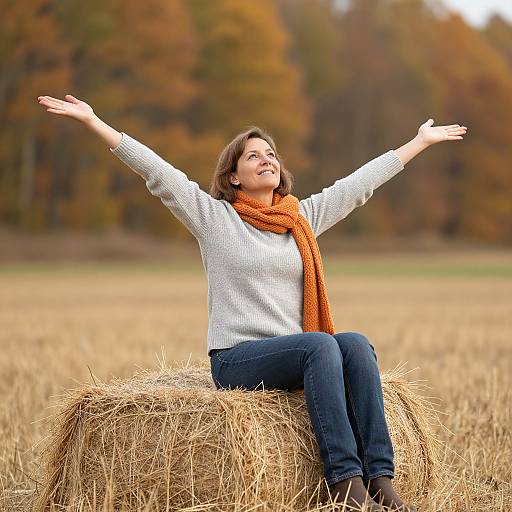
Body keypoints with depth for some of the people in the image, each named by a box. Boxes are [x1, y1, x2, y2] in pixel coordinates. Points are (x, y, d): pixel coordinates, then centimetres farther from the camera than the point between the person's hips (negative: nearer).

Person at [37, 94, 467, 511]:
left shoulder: (304, 217, 15)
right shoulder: (214, 217, 3)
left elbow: (361, 181, 21)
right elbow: (158, 171, -5)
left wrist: (422, 141, 26)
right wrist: (93, 121, -12)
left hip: (294, 356, 5)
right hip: (237, 359, -4)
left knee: (355, 343, -26)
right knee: (320, 344, -32)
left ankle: (379, 477, -30)